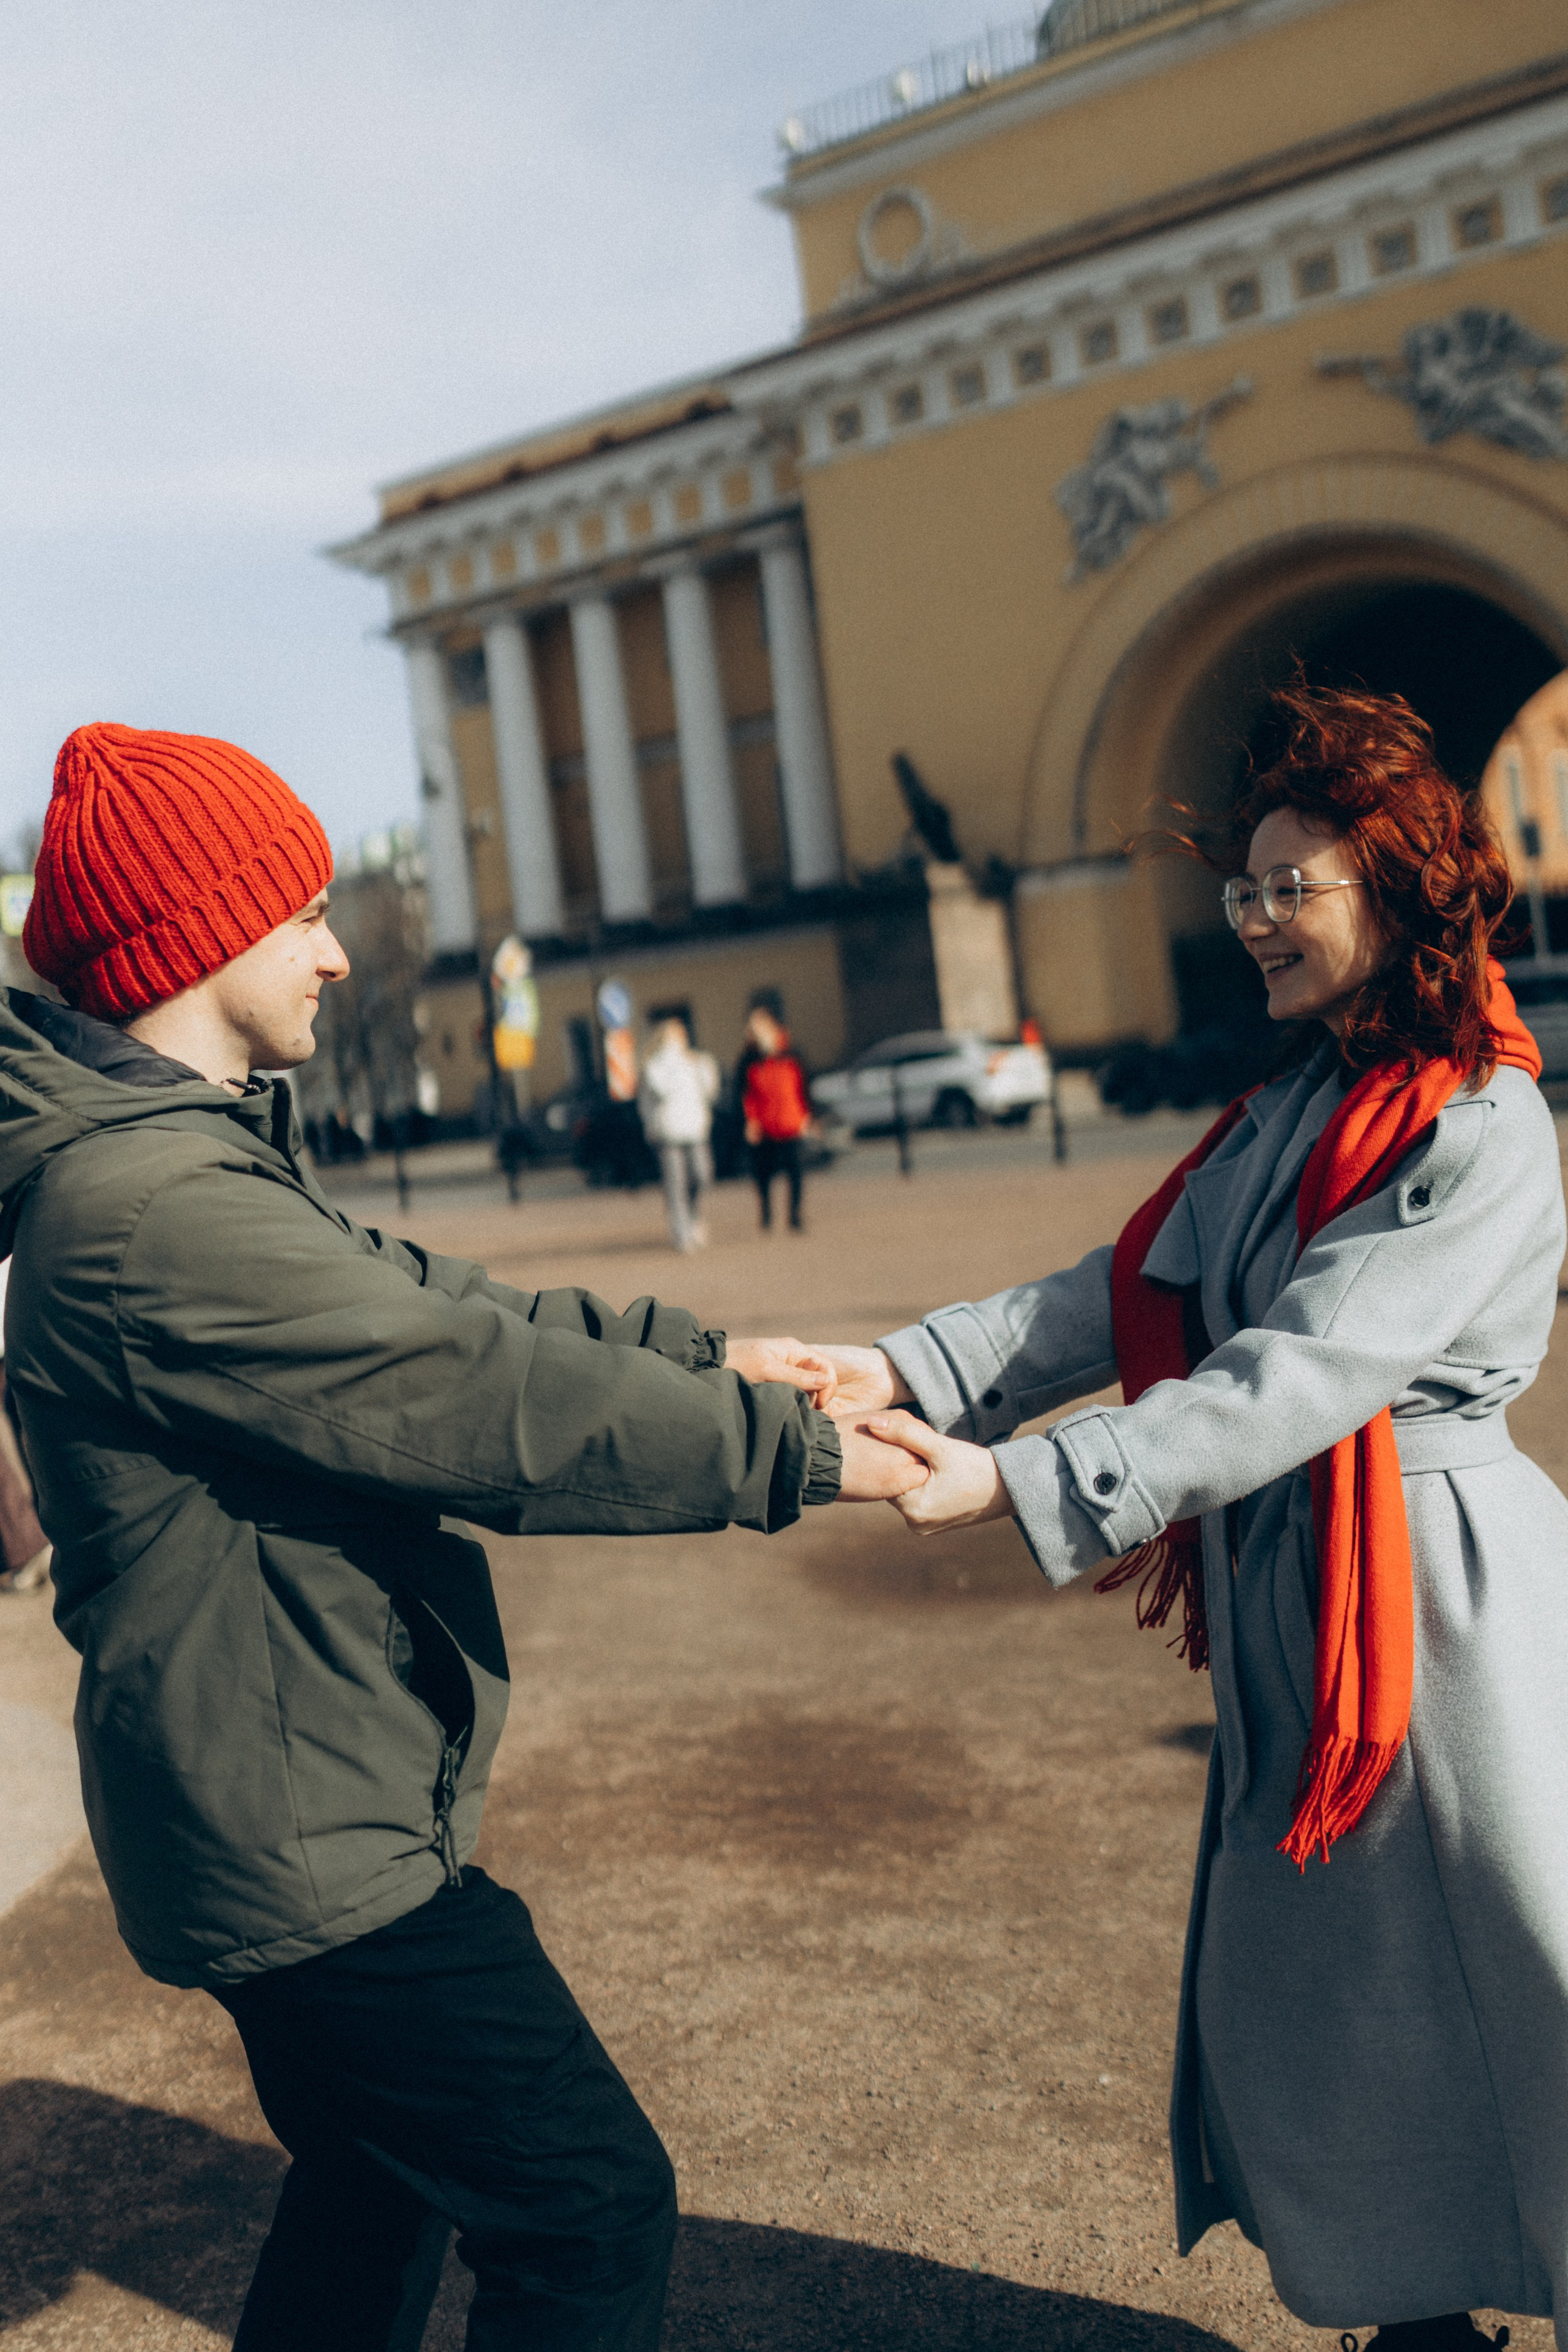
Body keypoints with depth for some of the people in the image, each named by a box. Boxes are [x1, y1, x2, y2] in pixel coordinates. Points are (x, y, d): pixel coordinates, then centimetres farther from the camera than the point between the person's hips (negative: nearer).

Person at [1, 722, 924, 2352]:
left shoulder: (183, 1159, 9)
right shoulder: (155, 1211, -26)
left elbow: (425, 1303, 10)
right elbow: (489, 1399, -26)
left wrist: (700, 1355, 6)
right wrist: (794, 1456, -16)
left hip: (286, 1821, 11)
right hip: (303, 1838, -11)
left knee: (377, 2183, 28)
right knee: (592, 2212, -1)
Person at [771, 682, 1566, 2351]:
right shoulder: (1289, 1113, 9)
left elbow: (1304, 1373, -27)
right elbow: (1132, 1292, 0)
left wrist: (1024, 1485, -32)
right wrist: (914, 1368, -14)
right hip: (1287, 1605, 8)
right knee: (1310, 1995, 17)